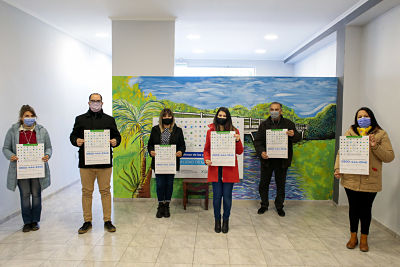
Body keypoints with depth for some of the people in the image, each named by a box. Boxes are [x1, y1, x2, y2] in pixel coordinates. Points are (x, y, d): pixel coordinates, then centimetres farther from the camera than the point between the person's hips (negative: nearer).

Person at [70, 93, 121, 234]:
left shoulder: (109, 120, 12)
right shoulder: (80, 119, 12)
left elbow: (117, 136, 12)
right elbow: (73, 135, 12)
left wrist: (115, 141, -10)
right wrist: (76, 141, -10)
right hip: (85, 162, 1)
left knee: (105, 191, 4)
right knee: (86, 192, 7)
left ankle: (107, 221, 15)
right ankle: (87, 221, 19)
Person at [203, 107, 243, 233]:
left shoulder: (234, 131, 3)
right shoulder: (210, 131, 5)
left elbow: (239, 152, 3)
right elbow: (206, 149, 10)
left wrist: (238, 140, -14)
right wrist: (206, 159, -9)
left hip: (229, 169, 0)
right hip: (215, 169, 0)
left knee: (227, 195, 5)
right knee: (217, 195, 4)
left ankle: (226, 221, 24)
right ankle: (217, 220, 24)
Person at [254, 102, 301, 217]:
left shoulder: (288, 124, 2)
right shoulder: (264, 124, 2)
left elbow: (298, 138, 1)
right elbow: (257, 141, -2)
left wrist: (293, 135, -23)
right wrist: (261, 152, -20)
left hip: (282, 160, 0)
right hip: (267, 159, 0)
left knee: (281, 184, 11)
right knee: (264, 183, 9)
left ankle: (279, 206, 28)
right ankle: (264, 205, 27)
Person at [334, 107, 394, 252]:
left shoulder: (381, 134, 2)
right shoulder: (350, 132, 5)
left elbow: (389, 157, -3)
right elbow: (341, 152, 3)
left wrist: (375, 147, -18)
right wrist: (337, 168, -10)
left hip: (370, 181, -1)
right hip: (351, 179, 1)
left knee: (366, 209, 10)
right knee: (353, 208, 12)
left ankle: (364, 239, 28)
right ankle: (353, 237, 29)